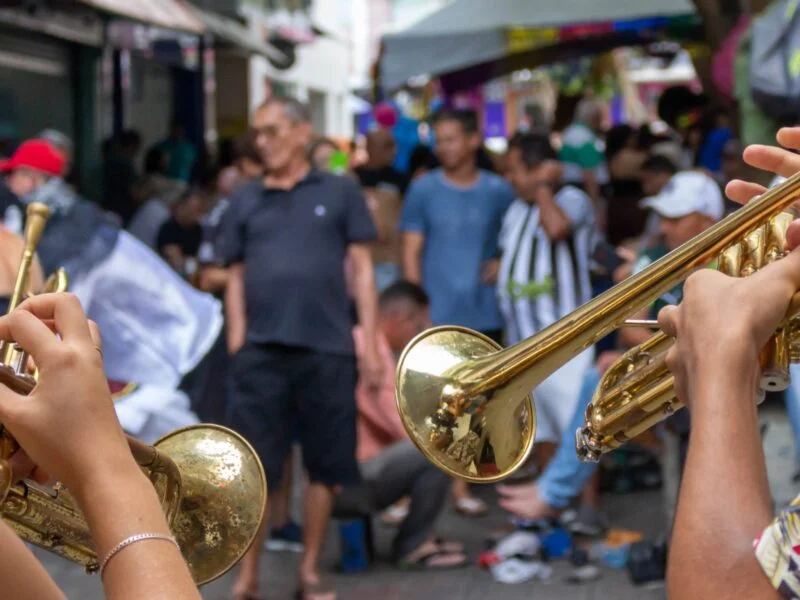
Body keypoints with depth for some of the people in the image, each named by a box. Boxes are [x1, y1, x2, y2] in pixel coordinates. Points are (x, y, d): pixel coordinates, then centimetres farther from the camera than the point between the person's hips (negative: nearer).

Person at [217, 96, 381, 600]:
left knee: (325, 465, 7)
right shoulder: (245, 200, 12)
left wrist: (370, 345, -2)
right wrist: (237, 346, 3)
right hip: (261, 352, 1)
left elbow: (362, 269, 4)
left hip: (328, 350, -1)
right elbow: (236, 277, 13)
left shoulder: (340, 192, 6)